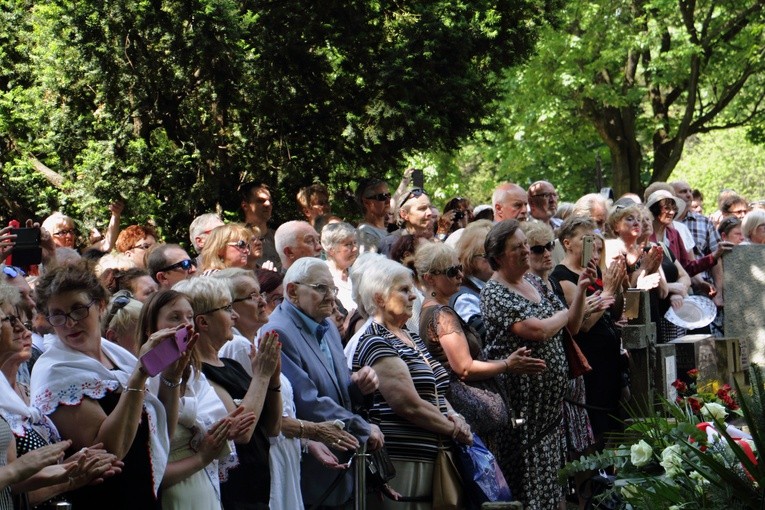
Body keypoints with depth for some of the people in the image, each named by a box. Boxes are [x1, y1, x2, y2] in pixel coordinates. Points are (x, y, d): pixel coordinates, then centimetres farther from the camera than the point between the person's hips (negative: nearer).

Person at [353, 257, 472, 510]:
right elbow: (410, 406, -17)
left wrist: (454, 417, 0)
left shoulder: (412, 337, 17)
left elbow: (436, 393, 21)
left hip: (430, 458, 9)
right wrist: (456, 429, -7)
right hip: (400, 461, -9)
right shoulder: (375, 343, -11)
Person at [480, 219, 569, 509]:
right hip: (523, 397, -7)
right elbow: (538, 330, -21)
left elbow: (568, 326, 16)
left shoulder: (534, 282, 12)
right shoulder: (494, 294, -12)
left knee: (549, 469, 10)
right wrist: (568, 312, -5)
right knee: (529, 475, -3)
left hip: (550, 396, 8)